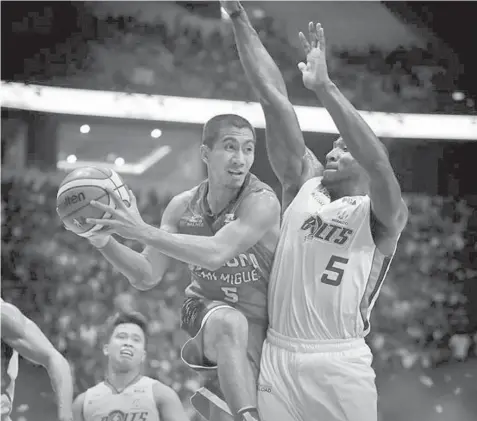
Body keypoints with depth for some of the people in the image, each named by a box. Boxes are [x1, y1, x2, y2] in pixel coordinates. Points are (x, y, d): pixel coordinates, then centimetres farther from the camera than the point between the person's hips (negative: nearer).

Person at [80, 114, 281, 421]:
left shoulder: (262, 201, -20)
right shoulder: (183, 207, -4)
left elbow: (216, 253, -35)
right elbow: (147, 276, -1)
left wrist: (143, 231, -39)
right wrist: (103, 241, -18)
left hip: (257, 322, -1)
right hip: (207, 310, 1)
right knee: (228, 322, -35)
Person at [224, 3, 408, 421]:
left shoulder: (382, 216, 1)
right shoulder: (304, 186, 11)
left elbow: (376, 160, -22)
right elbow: (273, 96, 6)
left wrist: (324, 86, -29)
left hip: (340, 366, -3)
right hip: (278, 357, 4)